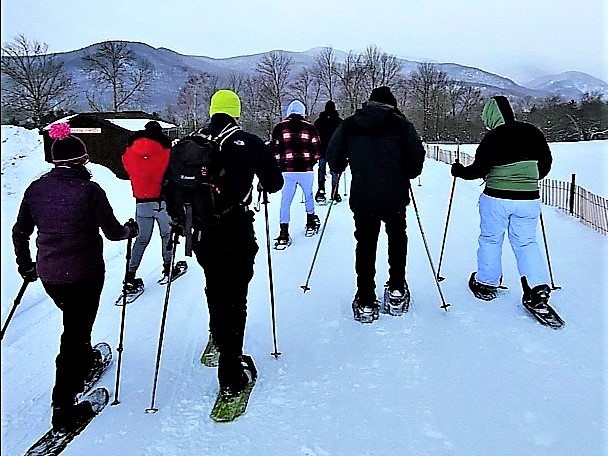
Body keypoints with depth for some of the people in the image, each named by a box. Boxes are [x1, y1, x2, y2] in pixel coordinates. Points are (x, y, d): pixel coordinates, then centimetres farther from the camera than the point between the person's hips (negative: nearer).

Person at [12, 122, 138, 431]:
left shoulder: (36, 189, 0)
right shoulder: (90, 190, -15)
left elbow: (19, 233, 8)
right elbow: (113, 232, -8)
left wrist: (25, 265, 23)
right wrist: (130, 229, 14)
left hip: (48, 274, 6)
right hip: (84, 273, -5)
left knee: (74, 321, 29)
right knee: (76, 331, 4)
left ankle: (85, 360, 54)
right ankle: (63, 408, 9)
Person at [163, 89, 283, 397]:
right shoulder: (249, 143, -5)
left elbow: (169, 182, 9)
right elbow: (274, 182, 2)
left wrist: (176, 215, 24)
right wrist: (261, 179, 25)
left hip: (201, 233, 5)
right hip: (237, 232, -4)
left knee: (215, 289, 26)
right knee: (234, 297, 1)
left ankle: (219, 339, 49)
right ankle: (230, 376, 2)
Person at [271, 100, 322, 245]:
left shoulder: (279, 127, 4)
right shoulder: (309, 127, 4)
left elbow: (275, 149, 4)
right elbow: (316, 148, 5)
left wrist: (279, 165, 18)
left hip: (287, 170, 0)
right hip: (306, 169, 1)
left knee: (285, 201, 2)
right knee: (308, 195, 22)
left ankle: (284, 233, -4)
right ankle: (311, 222, 35)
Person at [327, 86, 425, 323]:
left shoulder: (349, 124, 1)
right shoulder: (402, 124, -2)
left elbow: (333, 156, 3)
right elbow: (417, 158, -3)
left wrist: (339, 169, 24)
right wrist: (407, 175, 17)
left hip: (362, 198, 1)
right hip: (395, 197, 0)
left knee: (365, 245, 9)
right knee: (397, 239, 22)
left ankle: (365, 303, 10)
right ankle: (397, 288, 30)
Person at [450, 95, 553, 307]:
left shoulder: (493, 137, -12)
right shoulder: (532, 133, 3)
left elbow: (479, 169, -13)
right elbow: (546, 164, 10)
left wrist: (459, 171, 4)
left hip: (496, 199, -4)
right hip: (528, 200, 4)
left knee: (490, 240, 12)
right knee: (526, 242, 13)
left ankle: (486, 283, 23)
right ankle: (538, 286, 3)